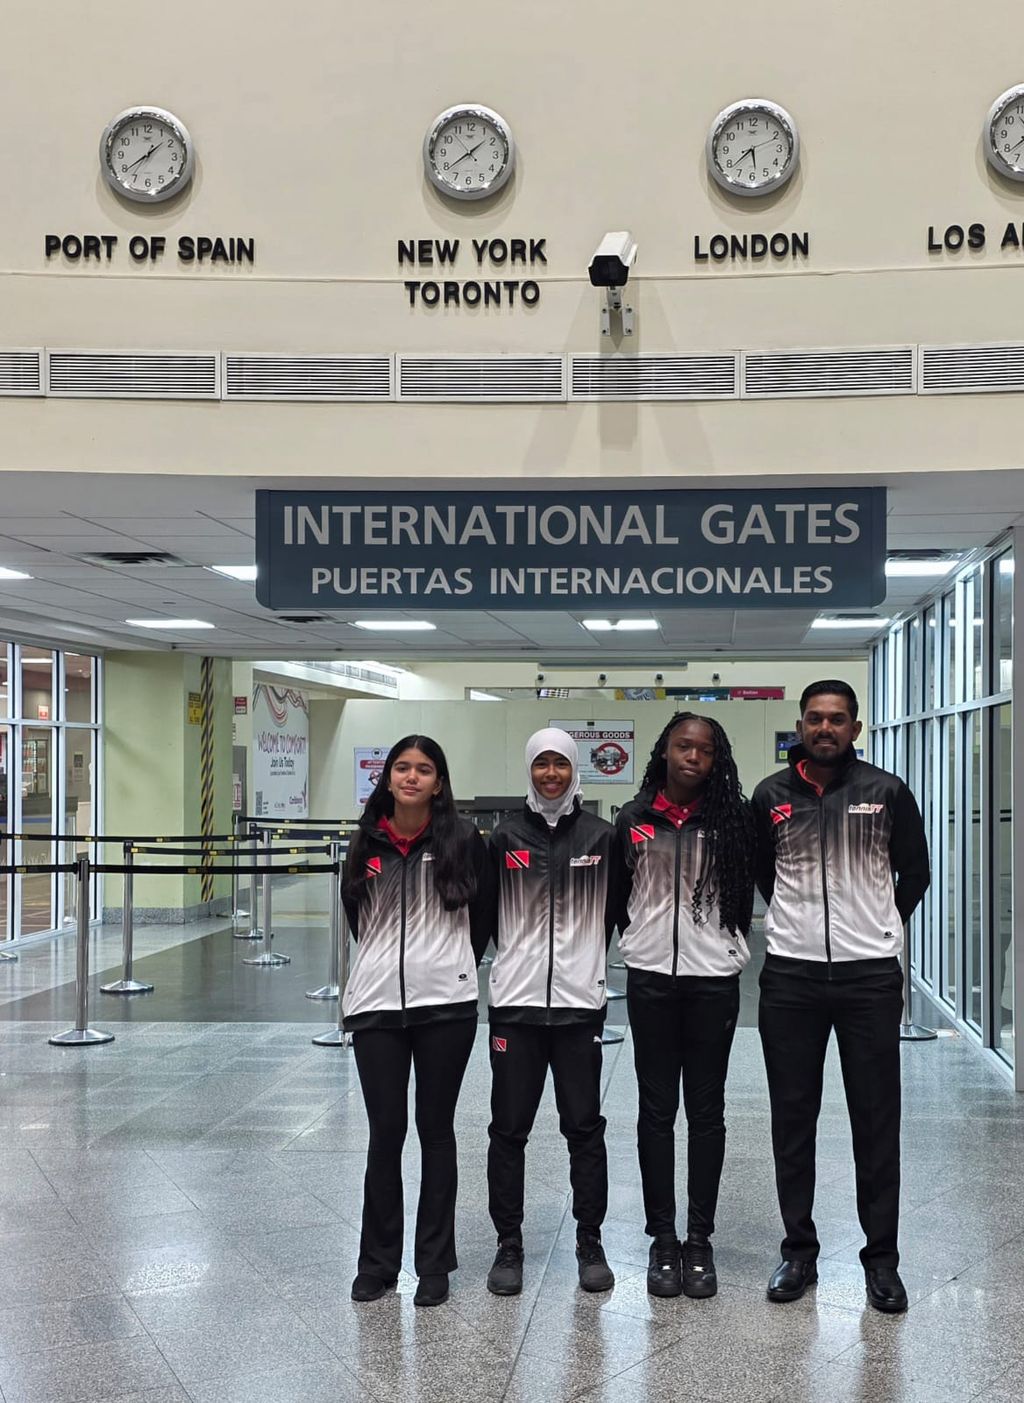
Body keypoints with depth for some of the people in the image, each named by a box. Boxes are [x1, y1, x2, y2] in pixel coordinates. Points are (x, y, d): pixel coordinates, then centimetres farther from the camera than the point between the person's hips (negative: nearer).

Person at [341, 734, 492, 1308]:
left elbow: (482, 917, 7)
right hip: (377, 1004, 2)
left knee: (436, 1130, 7)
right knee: (385, 1132, 5)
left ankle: (435, 1262, 18)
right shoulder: (368, 842, 6)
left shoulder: (463, 839, -2)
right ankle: (378, 1261, 19)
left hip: (445, 1005, -2)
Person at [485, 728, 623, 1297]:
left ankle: (591, 1243, 19)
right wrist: (512, 959, 7)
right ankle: (509, 1245, 17)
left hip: (580, 1001, 0)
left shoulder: (602, 836, 2)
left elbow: (617, 909, 10)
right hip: (515, 1001, 1)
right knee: (509, 1128, 5)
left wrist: (591, 961, 8)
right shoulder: (507, 836, 3)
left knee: (584, 1126, 6)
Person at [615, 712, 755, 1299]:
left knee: (706, 1109, 6)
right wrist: (637, 939, 10)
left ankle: (700, 1240, 14)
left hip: (713, 979, -1)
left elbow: (752, 888, 7)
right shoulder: (633, 820, 4)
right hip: (650, 977, 1)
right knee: (657, 1109, 6)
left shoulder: (731, 820, 0)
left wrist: (730, 943, 4)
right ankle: (663, 1238, 15)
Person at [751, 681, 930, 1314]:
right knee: (793, 1120, 8)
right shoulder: (771, 796, 2)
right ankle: (799, 1250, 21)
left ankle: (882, 1258, 16)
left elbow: (915, 873, 11)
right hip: (791, 977, 1)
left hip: (870, 976, -1)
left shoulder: (887, 792, -2)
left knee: (877, 1120, 5)